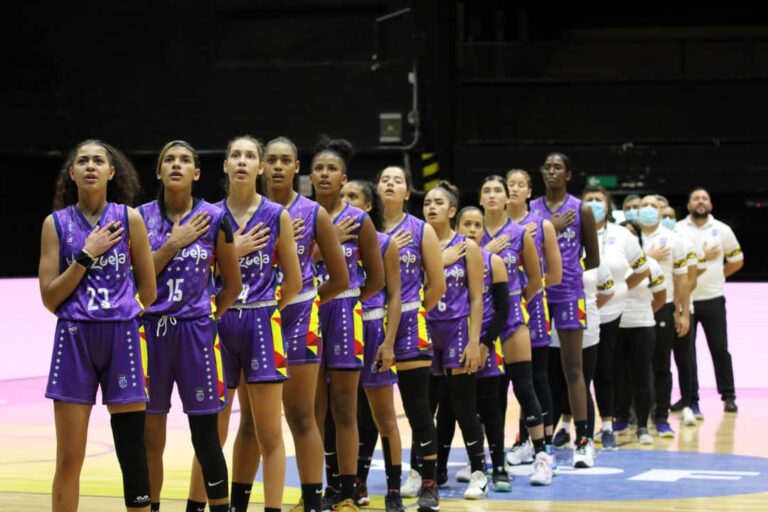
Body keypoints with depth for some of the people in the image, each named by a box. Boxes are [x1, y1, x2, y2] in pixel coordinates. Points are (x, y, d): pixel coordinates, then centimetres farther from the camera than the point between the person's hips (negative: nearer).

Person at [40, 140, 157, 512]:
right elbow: (50, 299, -3)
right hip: (74, 340, 0)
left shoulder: (129, 219, 2)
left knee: (132, 451, 1)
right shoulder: (56, 223, 3)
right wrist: (87, 255, -8)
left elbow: (148, 293, 9)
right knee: (69, 460, 0)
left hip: (121, 338, 0)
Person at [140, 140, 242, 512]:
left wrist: (211, 317, 5)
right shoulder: (141, 217, 3)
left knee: (205, 436, -1)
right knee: (150, 437, 5)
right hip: (151, 329, 1)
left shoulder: (214, 220, 1)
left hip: (195, 331, -1)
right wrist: (172, 244, -11)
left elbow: (233, 284, 10)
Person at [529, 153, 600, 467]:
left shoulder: (581, 210, 2)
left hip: (568, 295, -2)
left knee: (573, 368, -3)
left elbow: (593, 259, 7)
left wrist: (567, 271, 4)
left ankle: (583, 439, -1)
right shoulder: (530, 210, 7)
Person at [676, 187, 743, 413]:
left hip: (713, 299, 0)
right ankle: (690, 397, 12)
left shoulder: (722, 230, 4)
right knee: (686, 350, 4)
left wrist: (717, 276, 5)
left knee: (720, 349, 3)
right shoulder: (677, 230, -1)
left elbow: (737, 260, 11)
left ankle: (728, 396, 9)